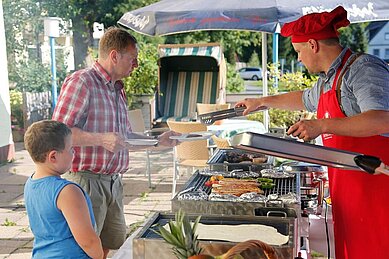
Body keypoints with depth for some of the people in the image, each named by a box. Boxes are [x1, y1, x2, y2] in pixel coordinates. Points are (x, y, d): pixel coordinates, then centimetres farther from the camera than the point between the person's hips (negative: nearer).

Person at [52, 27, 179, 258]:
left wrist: (160, 141, 14)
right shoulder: (81, 81, -11)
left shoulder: (118, 90, 18)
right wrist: (101, 139, -26)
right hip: (88, 180, -8)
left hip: (114, 182, 9)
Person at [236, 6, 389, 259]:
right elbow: (304, 98, 39)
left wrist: (322, 125, -27)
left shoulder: (363, 68, -11)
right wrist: (262, 102, 47)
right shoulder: (327, 80, 17)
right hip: (347, 188, 8)